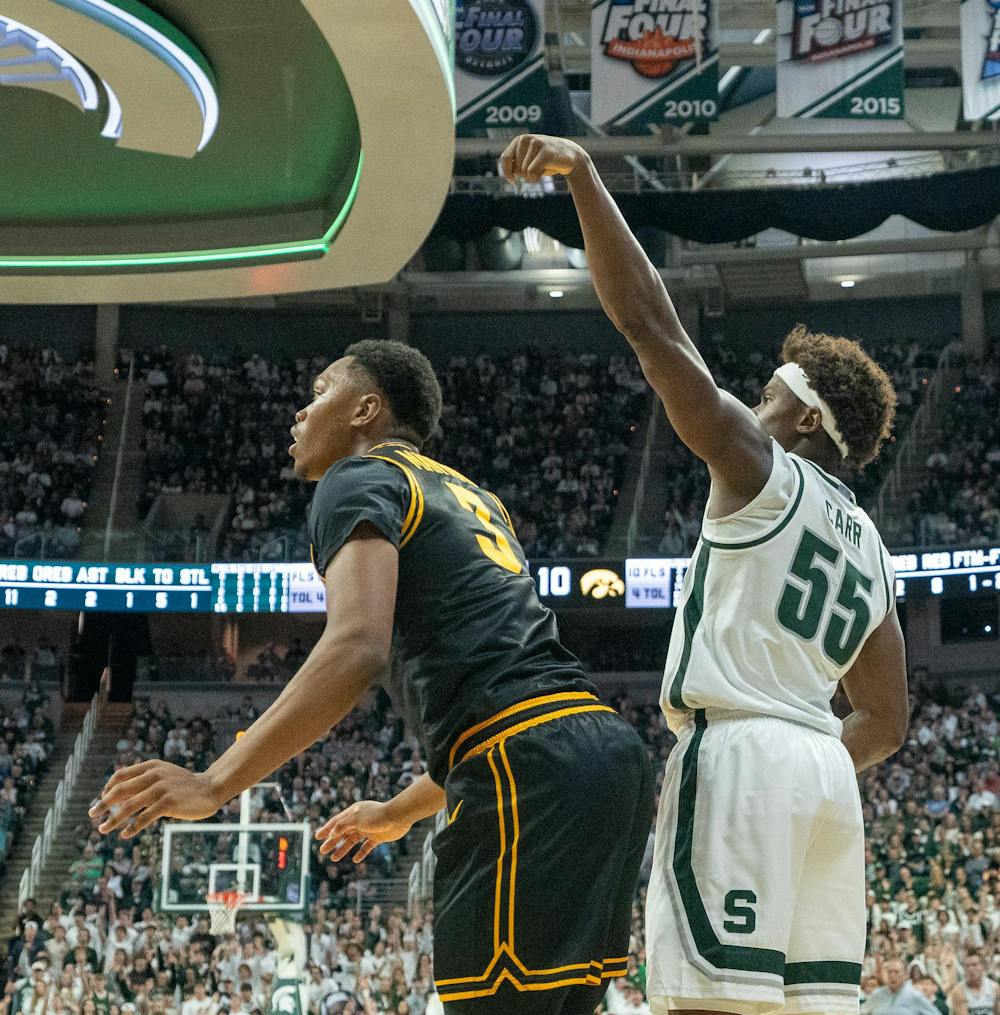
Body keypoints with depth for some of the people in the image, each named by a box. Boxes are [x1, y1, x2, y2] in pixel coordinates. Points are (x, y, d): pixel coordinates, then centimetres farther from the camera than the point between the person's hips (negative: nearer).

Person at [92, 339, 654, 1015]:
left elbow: (357, 651, -14)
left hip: (531, 774, -9)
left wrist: (215, 785, -13)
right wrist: (401, 812, 43)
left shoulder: (359, 479, 4)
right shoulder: (470, 497, 31)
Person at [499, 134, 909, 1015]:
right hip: (826, 769, 8)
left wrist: (584, 175, -7)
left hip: (737, 753, -8)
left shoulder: (765, 475, 1)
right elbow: (886, 722, 23)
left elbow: (650, 323, -6)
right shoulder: (870, 550, 23)